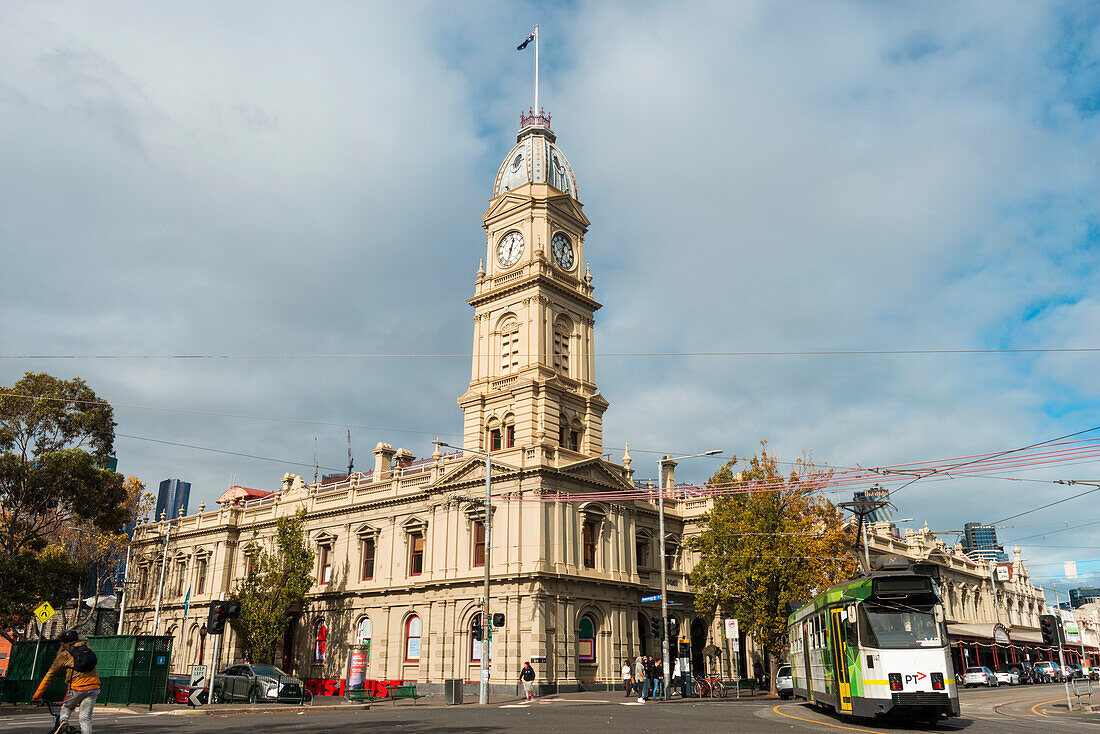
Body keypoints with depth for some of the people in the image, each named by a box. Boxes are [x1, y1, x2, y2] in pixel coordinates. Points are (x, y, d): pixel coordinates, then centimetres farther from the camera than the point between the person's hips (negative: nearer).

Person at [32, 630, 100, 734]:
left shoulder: (64, 654, 11)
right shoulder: (88, 649, 22)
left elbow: (49, 675, 13)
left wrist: (36, 696, 20)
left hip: (77, 687, -3)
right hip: (94, 687, 3)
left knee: (67, 707, 25)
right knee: (86, 718, 6)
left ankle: (63, 720, -1)